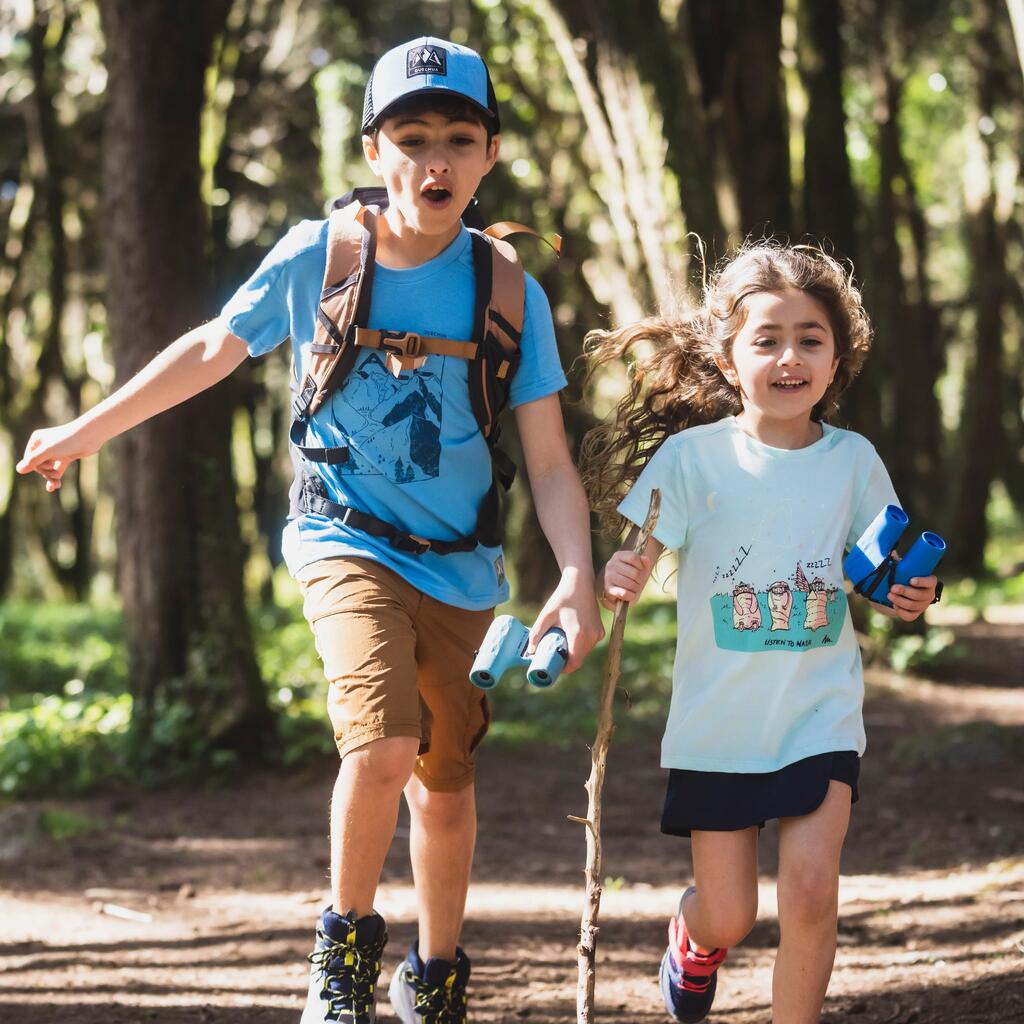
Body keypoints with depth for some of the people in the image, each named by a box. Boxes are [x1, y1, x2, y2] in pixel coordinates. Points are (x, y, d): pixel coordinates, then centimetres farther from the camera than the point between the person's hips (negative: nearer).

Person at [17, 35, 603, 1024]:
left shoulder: (509, 292, -8)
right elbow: (212, 349, 8)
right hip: (346, 541, -2)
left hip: (459, 566, 2)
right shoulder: (315, 257, -9)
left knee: (443, 777, 13)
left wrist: (577, 577, -24)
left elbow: (550, 462, -7)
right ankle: (345, 943, 1)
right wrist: (85, 430, 15)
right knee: (381, 748, -24)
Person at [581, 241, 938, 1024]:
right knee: (730, 916, 7)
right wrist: (616, 581, -34)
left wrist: (907, 596, -10)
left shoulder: (852, 460, 0)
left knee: (809, 891, -15)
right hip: (719, 720, -1)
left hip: (820, 715, 1)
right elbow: (635, 565, -11)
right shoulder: (692, 457, -7)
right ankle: (695, 933, 44)